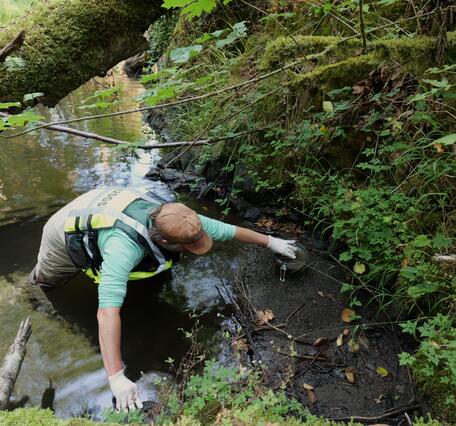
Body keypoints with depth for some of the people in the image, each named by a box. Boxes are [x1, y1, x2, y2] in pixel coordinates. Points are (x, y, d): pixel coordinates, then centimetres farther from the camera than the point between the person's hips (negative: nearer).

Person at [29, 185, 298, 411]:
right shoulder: (124, 247, -49)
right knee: (44, 284, 21)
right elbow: (108, 312, -54)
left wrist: (271, 242, -8)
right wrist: (117, 380, -55)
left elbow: (229, 230, -19)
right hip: (69, 233, -4)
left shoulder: (176, 219, -31)